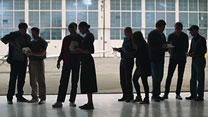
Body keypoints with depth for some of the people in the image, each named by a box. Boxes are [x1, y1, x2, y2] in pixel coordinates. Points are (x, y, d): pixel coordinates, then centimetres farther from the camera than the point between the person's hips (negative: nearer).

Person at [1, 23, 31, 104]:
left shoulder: (27, 37, 9)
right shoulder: (13, 35, -3)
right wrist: (10, 41, -18)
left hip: (23, 61, 4)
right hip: (15, 61, -4)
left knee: (21, 79, 8)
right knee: (13, 78, -8)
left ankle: (19, 96, 18)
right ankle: (9, 97, -2)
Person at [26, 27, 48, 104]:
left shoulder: (43, 42, -3)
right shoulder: (32, 43, 16)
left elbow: (42, 53, -14)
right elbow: (28, 53, 18)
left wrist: (31, 53, -20)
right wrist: (27, 53, -5)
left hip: (39, 62, -6)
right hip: (31, 62, 6)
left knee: (41, 81, -4)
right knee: (33, 81, 7)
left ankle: (43, 98, -1)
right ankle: (34, 97, 14)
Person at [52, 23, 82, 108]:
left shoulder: (80, 39, 3)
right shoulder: (66, 39, 7)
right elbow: (62, 51, 10)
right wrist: (59, 61, 5)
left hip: (76, 62, -1)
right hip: (67, 62, 1)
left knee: (74, 82, 4)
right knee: (63, 81, -5)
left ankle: (72, 101, 11)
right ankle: (59, 101, -6)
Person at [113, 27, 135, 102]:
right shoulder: (125, 39, 11)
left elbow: (135, 53, -19)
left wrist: (127, 52, -31)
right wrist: (118, 49, 9)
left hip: (129, 61, -8)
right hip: (123, 60, 8)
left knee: (128, 80, -6)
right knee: (122, 80, 11)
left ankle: (130, 96, 6)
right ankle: (125, 95, 21)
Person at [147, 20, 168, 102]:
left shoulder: (162, 35, 18)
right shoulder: (152, 34, -7)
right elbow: (151, 46, -14)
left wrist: (166, 47, 1)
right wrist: (161, 47, -22)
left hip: (161, 58, 8)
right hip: (154, 59, -8)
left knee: (160, 77, 9)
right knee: (156, 77, -8)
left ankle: (157, 94, 17)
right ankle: (154, 95, -2)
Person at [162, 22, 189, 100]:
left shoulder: (185, 36, -1)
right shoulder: (171, 36, -3)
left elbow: (186, 47, 12)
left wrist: (183, 54, 9)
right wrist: (171, 53, 7)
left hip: (182, 59, 1)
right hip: (173, 59, -1)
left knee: (180, 77, 3)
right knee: (169, 76, -5)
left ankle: (178, 94, 10)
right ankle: (166, 93, 1)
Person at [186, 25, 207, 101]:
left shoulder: (201, 39, -9)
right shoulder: (193, 39, 15)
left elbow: (204, 51, -14)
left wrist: (194, 54, -20)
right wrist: (189, 53, 0)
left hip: (200, 61, -8)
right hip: (194, 61, 8)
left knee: (200, 79, -4)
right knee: (193, 79, 10)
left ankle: (200, 96, 0)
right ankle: (193, 94, 16)